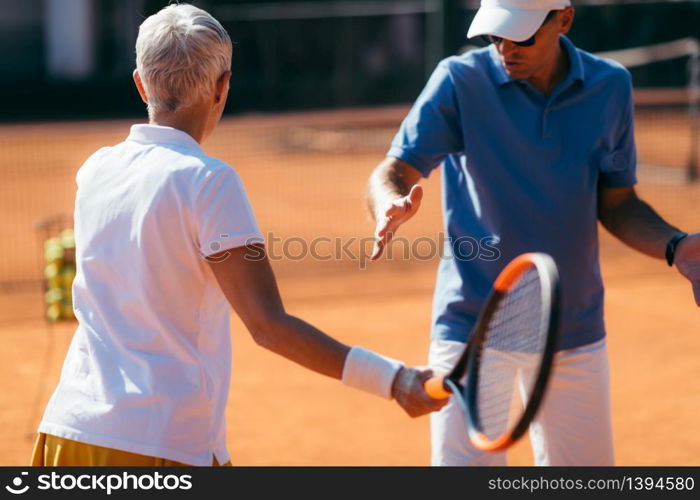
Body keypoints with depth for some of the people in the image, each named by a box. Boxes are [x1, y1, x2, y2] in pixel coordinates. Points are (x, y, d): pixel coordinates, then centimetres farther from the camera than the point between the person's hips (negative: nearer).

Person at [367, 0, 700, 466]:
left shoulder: (610, 87, 2)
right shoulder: (461, 81, -7)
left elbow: (616, 202, 10)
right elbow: (394, 172, -16)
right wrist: (393, 206, -39)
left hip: (575, 335, 3)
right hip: (473, 330, -3)